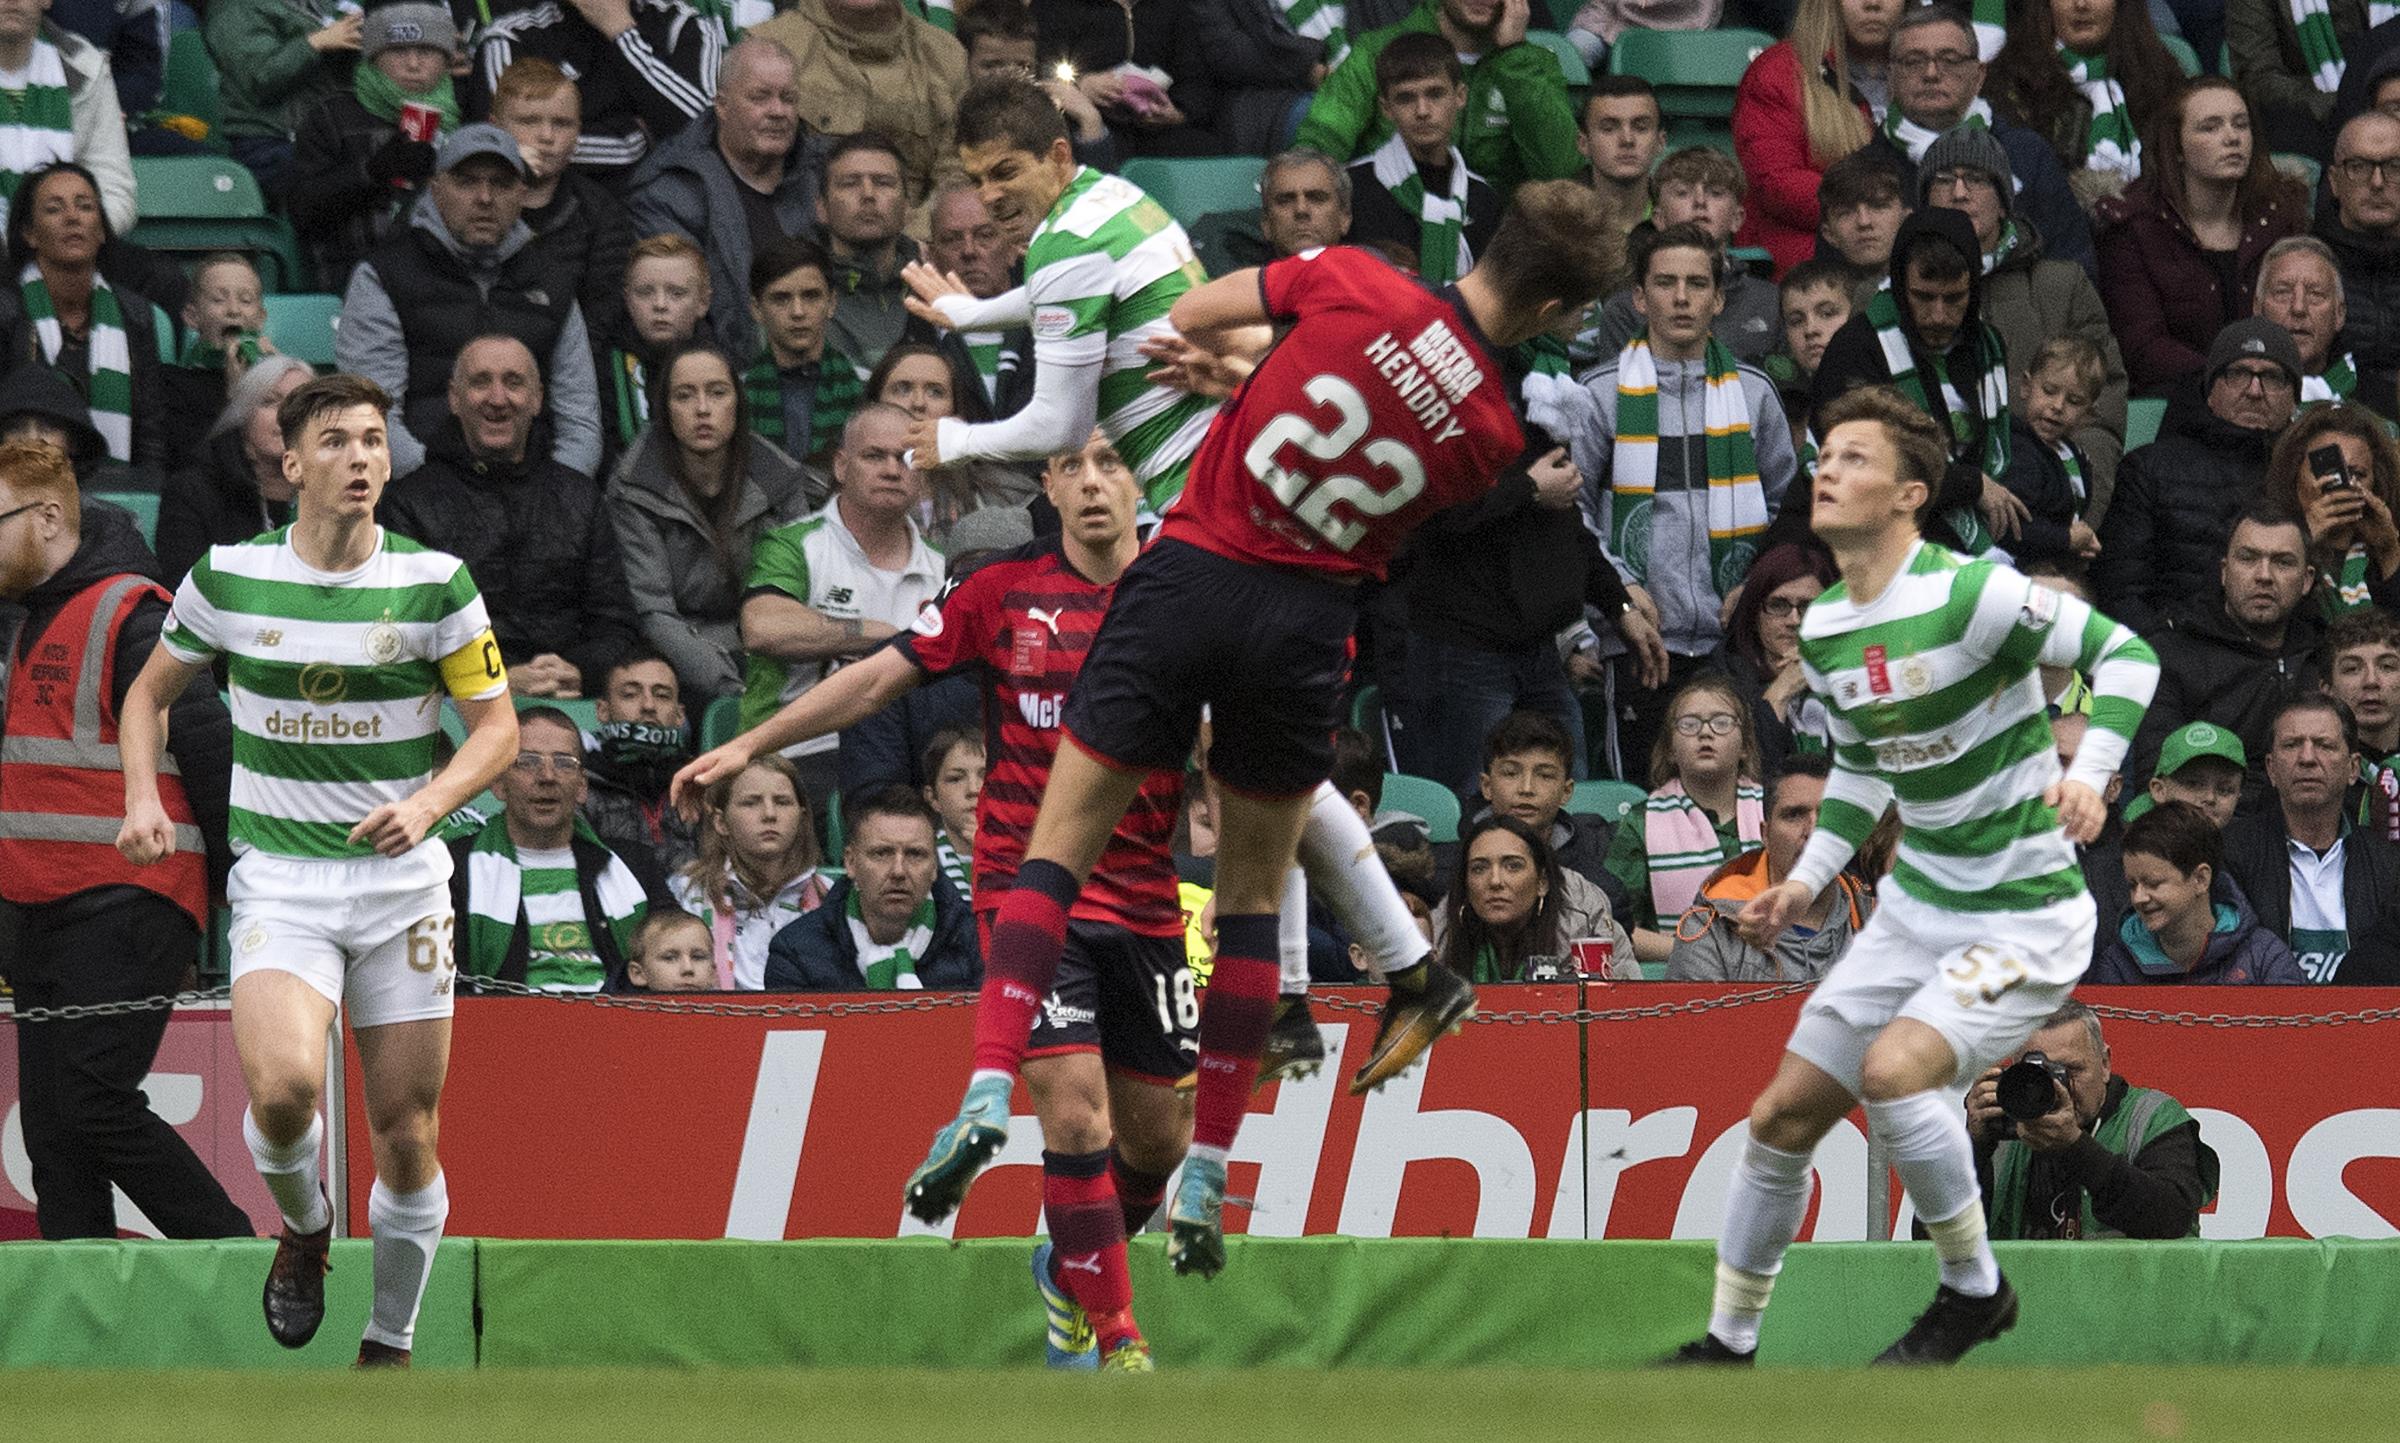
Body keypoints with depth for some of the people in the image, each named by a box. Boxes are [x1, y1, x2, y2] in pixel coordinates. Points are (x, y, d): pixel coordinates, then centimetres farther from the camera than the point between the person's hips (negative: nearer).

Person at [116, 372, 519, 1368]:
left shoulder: (434, 583, -3)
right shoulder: (229, 577, -1)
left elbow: (496, 726, 3)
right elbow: (153, 689, 15)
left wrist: (429, 801, -15)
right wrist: (143, 798, -2)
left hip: (400, 877, 1)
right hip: (279, 879, -1)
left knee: (407, 1135, 1)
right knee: (284, 1084, -25)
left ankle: (390, 1345, 20)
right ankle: (303, 1229, 8)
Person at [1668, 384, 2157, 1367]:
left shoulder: (1972, 593, -20)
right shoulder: (1822, 630, 5)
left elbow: (2126, 655, -17)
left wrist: (2091, 773, -32)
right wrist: (1807, 881, 10)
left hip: (2022, 915, -8)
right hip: (1915, 907, 8)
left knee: (1894, 1070, -29)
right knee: (1784, 1115, 6)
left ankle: (1973, 1289, -7)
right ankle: (1729, 1344, 22)